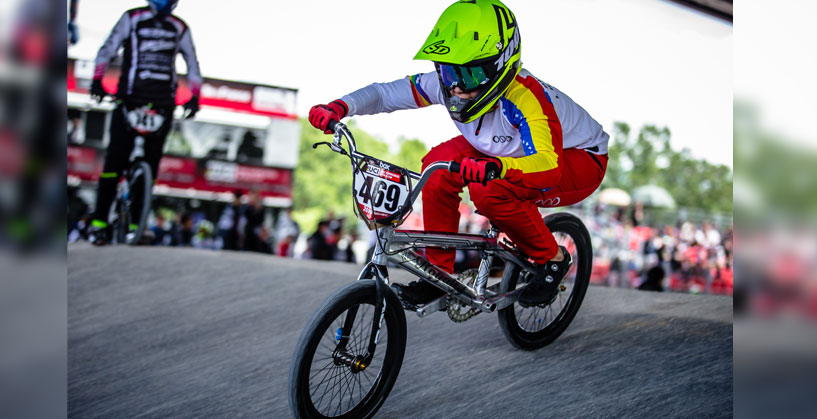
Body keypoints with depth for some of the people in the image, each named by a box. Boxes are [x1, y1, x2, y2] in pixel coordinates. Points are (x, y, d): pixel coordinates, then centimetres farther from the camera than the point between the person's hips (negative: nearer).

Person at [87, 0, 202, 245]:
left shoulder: (179, 28, 14)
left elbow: (192, 64, 17)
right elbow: (107, 50, 2)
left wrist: (194, 97, 6)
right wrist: (97, 80, -12)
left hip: (163, 104, 2)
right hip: (130, 98, -2)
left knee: (151, 161, -1)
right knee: (116, 157, -9)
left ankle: (136, 222, 4)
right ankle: (99, 221, -7)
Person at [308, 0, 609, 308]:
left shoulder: (524, 98, -37)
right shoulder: (446, 85, -18)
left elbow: (549, 166, -48)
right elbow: (384, 93, -11)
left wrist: (498, 167, -68)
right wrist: (340, 107, -31)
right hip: (512, 151, 7)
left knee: (490, 189, -34)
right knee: (440, 164, -16)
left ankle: (552, 259, -9)